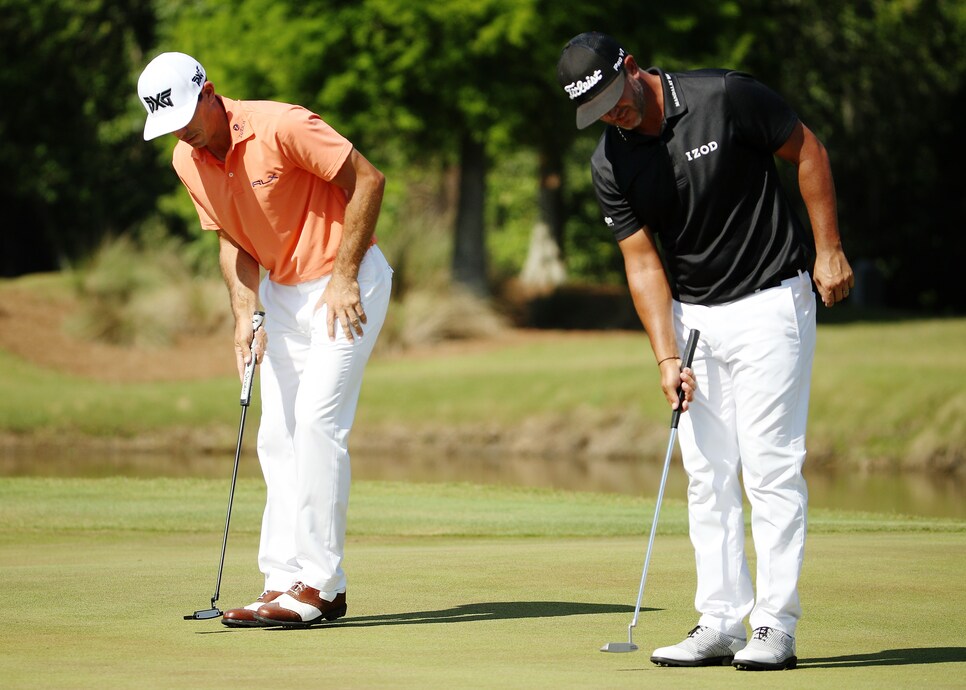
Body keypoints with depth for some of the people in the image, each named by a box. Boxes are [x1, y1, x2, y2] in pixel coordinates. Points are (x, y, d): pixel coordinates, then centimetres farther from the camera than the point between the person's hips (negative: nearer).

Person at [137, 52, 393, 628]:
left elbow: (368, 180, -19)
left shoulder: (281, 127, -23)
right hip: (283, 291, 8)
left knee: (317, 419, -16)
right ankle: (284, 580, 6)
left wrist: (343, 277, -18)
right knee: (278, 435, 4)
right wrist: (245, 313, -4)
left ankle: (319, 585, -15)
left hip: (345, 283, -8)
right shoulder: (189, 161, 0)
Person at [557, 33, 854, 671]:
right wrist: (667, 356, -10)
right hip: (692, 314, 5)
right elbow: (644, 262, -1)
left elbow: (807, 151, -4)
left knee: (770, 466, -8)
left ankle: (776, 626, -6)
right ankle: (721, 624, 9)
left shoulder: (726, 97, -16)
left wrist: (829, 252, -6)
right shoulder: (610, 165, -3)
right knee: (707, 475, 5)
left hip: (770, 301, -5)